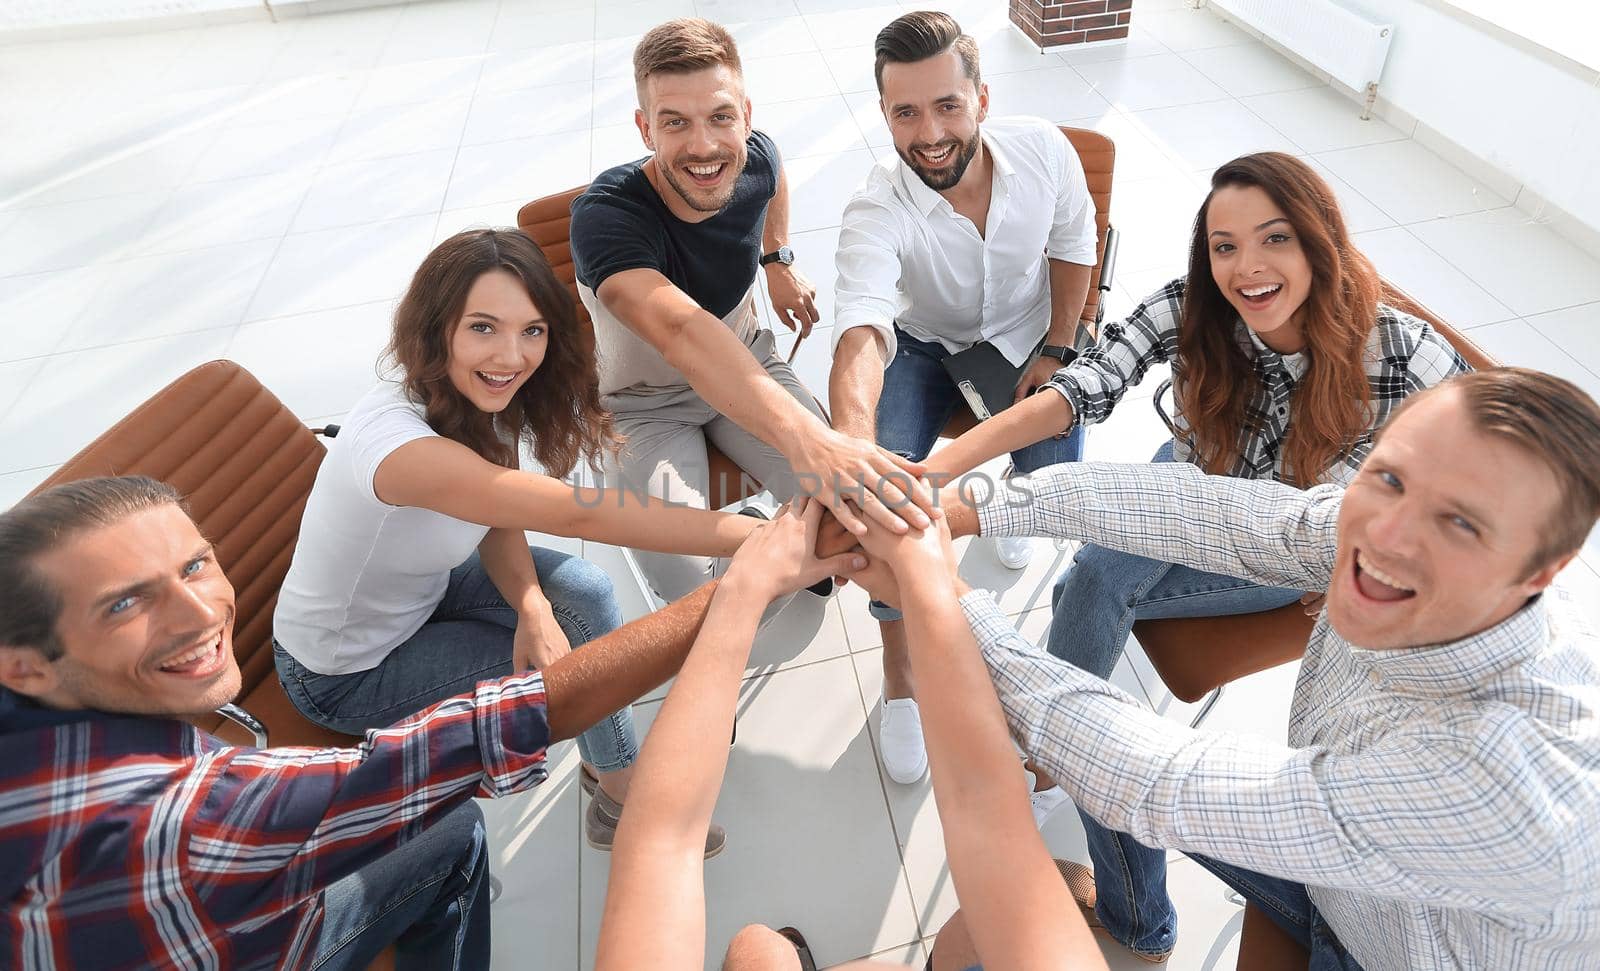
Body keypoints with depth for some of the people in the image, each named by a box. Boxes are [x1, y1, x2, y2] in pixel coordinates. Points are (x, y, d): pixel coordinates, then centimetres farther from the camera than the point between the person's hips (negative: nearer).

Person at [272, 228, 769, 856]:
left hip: (420, 594, 7)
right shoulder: (400, 441, -40)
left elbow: (499, 523, -6)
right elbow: (578, 514, -47)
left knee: (582, 593, -9)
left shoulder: (478, 403, -15)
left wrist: (532, 606, -27)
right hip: (345, 675, -6)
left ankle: (615, 775, 11)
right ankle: (619, 803, 19)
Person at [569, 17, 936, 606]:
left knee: (841, 498, -18)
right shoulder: (605, 215, -35)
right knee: (692, 582, -26)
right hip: (644, 403, -4)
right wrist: (806, 439, -70)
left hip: (745, 367, 4)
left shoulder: (755, 160, -17)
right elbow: (679, 331, -56)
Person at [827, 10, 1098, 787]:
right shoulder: (876, 212, -33)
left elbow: (1073, 244, -2)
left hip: (1025, 334, 2)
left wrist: (1057, 348, -6)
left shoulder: (1044, 151, -22)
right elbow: (861, 335, -50)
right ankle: (900, 670, -7)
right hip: (923, 344, -2)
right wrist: (853, 448, -69)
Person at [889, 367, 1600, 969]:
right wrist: (969, 507, -23)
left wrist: (947, 603, -35)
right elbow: (1201, 510, -16)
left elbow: (1166, 790, -38)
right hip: (1333, 878, 5)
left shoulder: (1509, 776, -40)